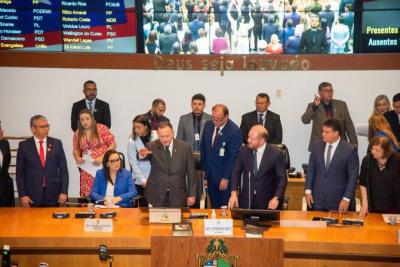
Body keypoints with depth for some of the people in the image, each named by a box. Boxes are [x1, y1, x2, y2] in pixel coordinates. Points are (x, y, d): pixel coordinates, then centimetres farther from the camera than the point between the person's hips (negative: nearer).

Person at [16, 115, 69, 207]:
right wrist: (22, 195, -5)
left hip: (53, 195, 1)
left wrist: (64, 191, -3)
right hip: (32, 195, -1)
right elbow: (20, 172, 1)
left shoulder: (57, 143, 4)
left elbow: (63, 169, 4)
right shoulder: (24, 145, 1)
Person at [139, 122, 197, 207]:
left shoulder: (185, 147, -1)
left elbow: (191, 172, 2)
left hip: (178, 196, 0)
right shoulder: (152, 146, -1)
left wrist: (192, 195, 1)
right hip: (157, 195, 0)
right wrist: (142, 154, -41)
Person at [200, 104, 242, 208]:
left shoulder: (235, 131, -18)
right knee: (214, 207, 12)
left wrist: (226, 178, -16)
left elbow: (233, 157, -16)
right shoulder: (208, 125, 1)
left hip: (225, 177, -5)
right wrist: (203, 168, 13)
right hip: (210, 175, 5)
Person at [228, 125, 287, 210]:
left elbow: (282, 178, -7)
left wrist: (276, 198, -19)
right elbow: (236, 172, 6)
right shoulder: (244, 150, -1)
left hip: (267, 202, -2)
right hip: (246, 200, 2)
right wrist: (234, 193, -6)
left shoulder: (275, 154, -10)